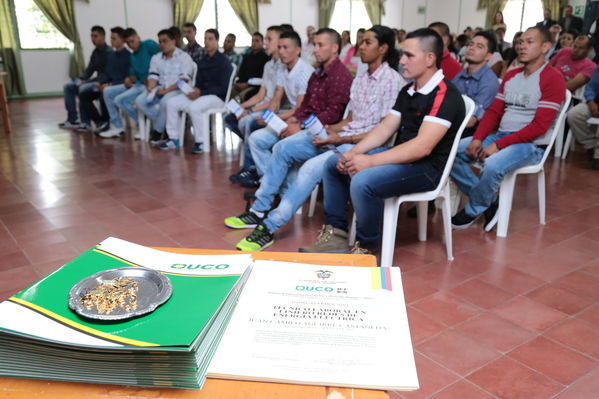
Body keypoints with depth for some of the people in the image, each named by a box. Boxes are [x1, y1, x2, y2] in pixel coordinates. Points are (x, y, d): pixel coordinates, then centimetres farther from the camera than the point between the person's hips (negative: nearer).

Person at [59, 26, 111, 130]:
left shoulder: (108, 52, -15)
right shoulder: (95, 52, 13)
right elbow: (89, 70, 15)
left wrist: (86, 82, -22)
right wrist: (80, 79, -5)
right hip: (95, 81, 10)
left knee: (83, 88, -32)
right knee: (68, 87, 5)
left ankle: (85, 122, -22)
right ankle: (72, 120, 0)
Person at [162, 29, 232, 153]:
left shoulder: (223, 61, -7)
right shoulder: (202, 62, 16)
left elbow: (223, 88, -14)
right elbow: (198, 83, 17)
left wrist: (201, 92, -19)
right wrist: (194, 90, -8)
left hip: (218, 97, -8)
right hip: (201, 95, 8)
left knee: (194, 107, -35)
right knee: (172, 102, -6)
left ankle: (201, 142, -21)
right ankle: (173, 138, 1)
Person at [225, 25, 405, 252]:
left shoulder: (392, 81, -10)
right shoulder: (361, 80, 16)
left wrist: (342, 139, -17)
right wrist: (328, 129, -1)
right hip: (340, 134, 9)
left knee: (312, 167, -31)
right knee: (283, 148, -1)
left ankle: (269, 228, -23)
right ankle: (259, 210, 5)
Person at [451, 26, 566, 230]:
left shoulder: (553, 79, -6)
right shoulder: (511, 76, 17)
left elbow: (540, 126, -14)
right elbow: (493, 112, 12)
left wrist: (498, 145, -20)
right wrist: (478, 138, -7)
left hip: (531, 144, -7)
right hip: (500, 135, 7)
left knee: (492, 165, -36)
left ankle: (473, 211, -8)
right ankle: (488, 201, -4)